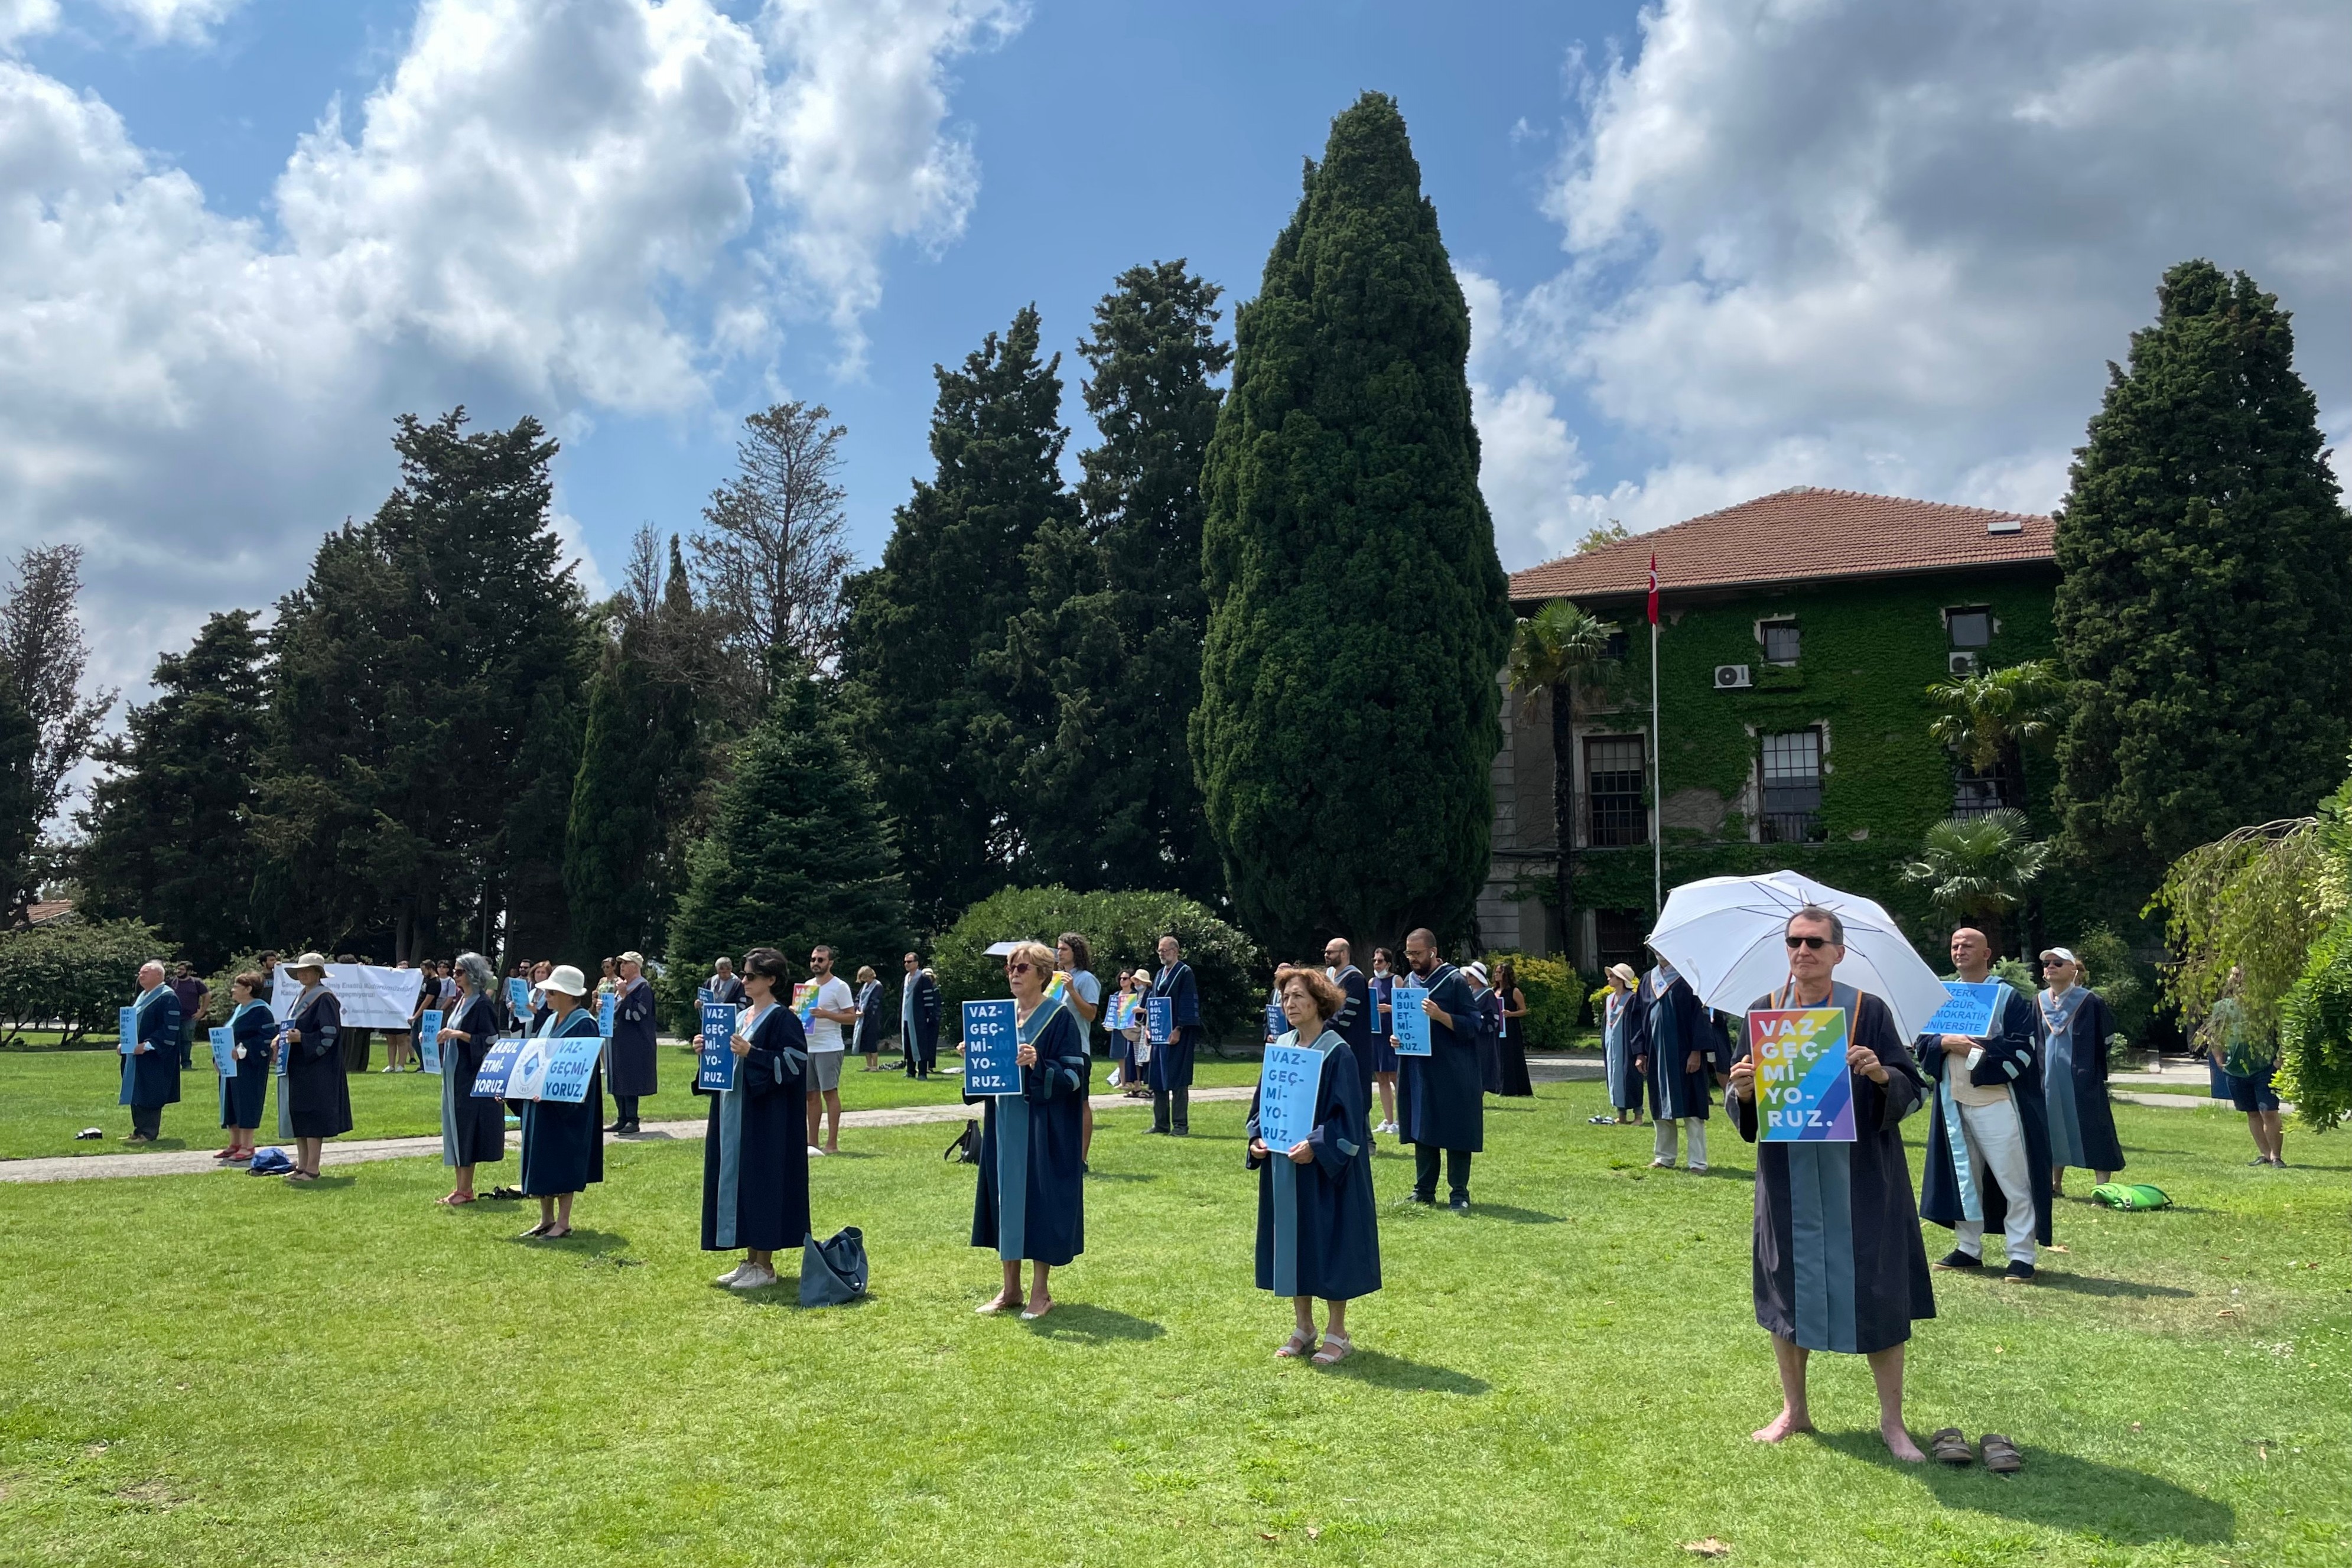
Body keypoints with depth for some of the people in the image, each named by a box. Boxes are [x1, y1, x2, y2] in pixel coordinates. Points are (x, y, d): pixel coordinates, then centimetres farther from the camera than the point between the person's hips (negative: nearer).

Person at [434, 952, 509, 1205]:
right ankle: (461, 1187, 16)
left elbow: (490, 1040, -18)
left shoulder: (482, 1004, -13)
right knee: (455, 1129, 10)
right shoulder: (461, 1001, 13)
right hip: (454, 1075, 9)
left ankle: (466, 1190, 0)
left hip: (472, 1076, -9)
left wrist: (459, 1034, -25)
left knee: (466, 1129, -6)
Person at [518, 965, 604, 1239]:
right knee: (542, 1162, 11)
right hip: (541, 1103, 9)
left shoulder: (583, 1024, -14)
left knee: (562, 1162, -3)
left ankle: (563, 1223, 5)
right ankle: (546, 1220, 20)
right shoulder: (551, 1021, 13)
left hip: (566, 1106, -9)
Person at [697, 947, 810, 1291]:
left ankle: (765, 1266, 5)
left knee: (762, 1184, -4)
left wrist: (751, 1054, -26)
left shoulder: (783, 1019, -11)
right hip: (734, 1117, 9)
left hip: (766, 1121, -9)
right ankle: (750, 1261, 20)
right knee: (739, 1184, 11)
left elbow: (793, 1065, -19)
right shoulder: (740, 1017, 14)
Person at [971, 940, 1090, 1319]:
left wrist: (1038, 1066, -28)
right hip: (1004, 1123, 6)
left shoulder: (1059, 1016, -9)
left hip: (1042, 1127, -6)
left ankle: (1041, 1291, 10)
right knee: (1005, 1197, 10)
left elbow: (1074, 1073, -13)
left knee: (1039, 1199, -1)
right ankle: (1010, 1289, 20)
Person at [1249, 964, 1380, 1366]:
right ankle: (1304, 1327, 26)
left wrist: (1316, 1145, -24)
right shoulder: (1281, 1047, 6)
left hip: (1326, 1167, -6)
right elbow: (1264, 1102, 13)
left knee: (1330, 1244, 2)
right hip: (1282, 1165, 6)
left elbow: (1349, 1113, -16)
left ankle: (1337, 1333, 16)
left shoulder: (1337, 1052, -13)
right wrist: (1257, 1139, -2)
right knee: (1292, 1242, 12)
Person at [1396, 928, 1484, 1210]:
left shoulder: (1455, 982, -7)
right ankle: (1424, 1190, 18)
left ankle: (1459, 1193, 7)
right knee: (1421, 1132, 9)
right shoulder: (1411, 982, 11)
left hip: (1452, 1073, -6)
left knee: (1455, 1133, -1)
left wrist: (1440, 1015, -25)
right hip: (1418, 1071, 6)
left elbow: (1472, 1026, -10)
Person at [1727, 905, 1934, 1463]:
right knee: (1789, 1287, 8)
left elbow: (1912, 1090, -4)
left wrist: (1882, 1075, -25)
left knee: (1875, 1293, 2)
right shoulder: (1764, 1012, 2)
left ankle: (1892, 1421, 18)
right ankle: (1794, 1410, 25)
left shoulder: (1868, 1011, -3)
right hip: (1789, 1179, 2)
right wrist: (1743, 1090, -18)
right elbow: (1740, 1107, 5)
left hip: (1859, 1178, -2)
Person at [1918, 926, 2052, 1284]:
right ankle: (1968, 1248, 22)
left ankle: (2021, 1256, 4)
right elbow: (1922, 1042, 10)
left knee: (2014, 1180, -2)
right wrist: (1945, 1043, -11)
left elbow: (2023, 1048, -12)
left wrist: (1975, 1050, -17)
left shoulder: (2008, 997, -4)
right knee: (1964, 1177, 12)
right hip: (1955, 1103, 5)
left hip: (1998, 1103, -5)